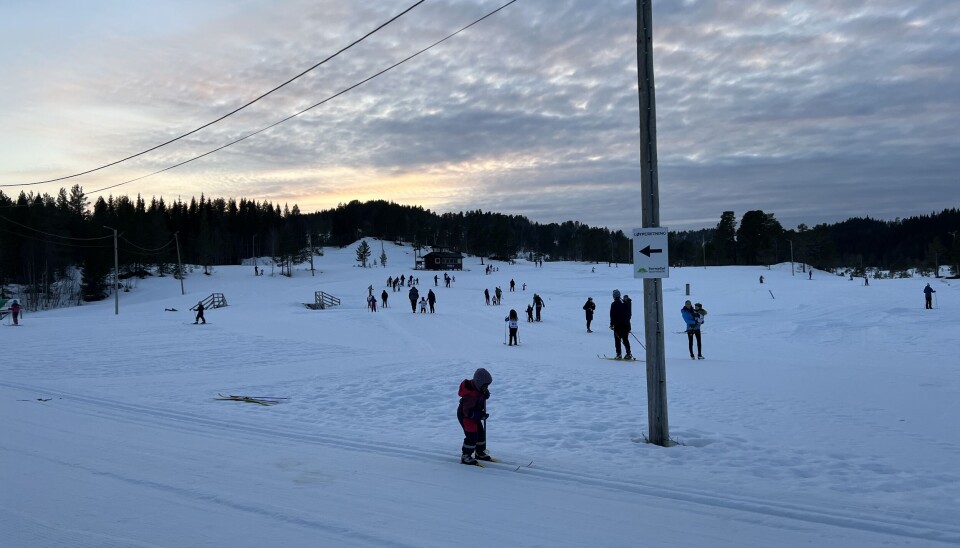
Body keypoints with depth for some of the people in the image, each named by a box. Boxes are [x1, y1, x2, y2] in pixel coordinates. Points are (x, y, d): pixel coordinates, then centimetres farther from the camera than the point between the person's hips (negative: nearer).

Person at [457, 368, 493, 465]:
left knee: (481, 433, 16)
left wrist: (486, 394, -10)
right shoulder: (470, 395, -37)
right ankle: (465, 456, 7)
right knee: (472, 436, -9)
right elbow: (468, 412, -34)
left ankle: (480, 453, 33)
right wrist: (480, 415, -39)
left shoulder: (477, 387, -11)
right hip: (465, 416, -9)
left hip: (474, 414, 9)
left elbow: (481, 396, 13)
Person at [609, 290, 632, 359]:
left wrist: (611, 324, -4)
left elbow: (612, 315, -10)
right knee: (625, 339, 12)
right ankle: (629, 354, 6)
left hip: (618, 325, -5)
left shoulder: (614, 304, -8)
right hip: (626, 324, 5)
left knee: (617, 339, 0)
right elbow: (629, 314, 15)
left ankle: (619, 354, -4)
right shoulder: (625, 303, 10)